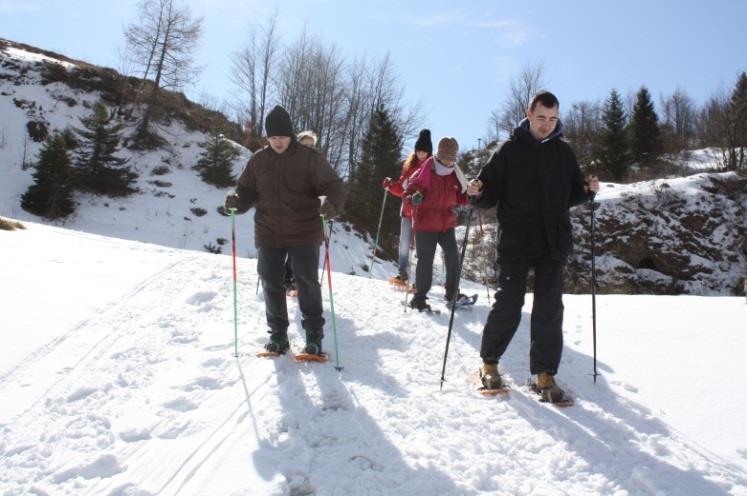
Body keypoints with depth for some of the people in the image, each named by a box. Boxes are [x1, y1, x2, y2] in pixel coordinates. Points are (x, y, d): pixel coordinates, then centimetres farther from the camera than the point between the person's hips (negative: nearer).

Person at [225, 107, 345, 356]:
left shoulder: (310, 157, -6)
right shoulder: (258, 160, 5)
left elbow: (332, 186, -10)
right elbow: (247, 190, 11)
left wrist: (331, 204, -33)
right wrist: (237, 200, -13)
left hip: (304, 235, -3)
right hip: (268, 235, 4)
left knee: (307, 283, 1)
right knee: (271, 284, 8)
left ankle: (314, 334, 17)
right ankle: (278, 333, 24)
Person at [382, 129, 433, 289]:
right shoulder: (409, 165, 10)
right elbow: (401, 188, 14)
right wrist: (390, 186, -4)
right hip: (408, 210, 4)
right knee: (404, 244, 7)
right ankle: (402, 274, 20)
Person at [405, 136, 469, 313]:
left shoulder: (455, 175, 6)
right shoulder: (424, 173, -10)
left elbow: (459, 197, 15)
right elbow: (409, 192, -7)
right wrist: (414, 197, -30)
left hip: (447, 224, 5)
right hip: (425, 224, -5)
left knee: (453, 257, 2)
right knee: (426, 260, -4)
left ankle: (452, 293, 18)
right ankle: (419, 297, 8)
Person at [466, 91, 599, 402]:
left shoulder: (564, 152, 13)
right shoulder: (510, 150, 2)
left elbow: (571, 194, 19)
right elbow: (491, 193, 0)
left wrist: (587, 189, -1)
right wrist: (477, 193, -21)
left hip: (554, 242, 3)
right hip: (516, 241, -3)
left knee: (550, 308, 3)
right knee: (508, 304, -2)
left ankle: (545, 373, 12)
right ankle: (489, 362, 17)